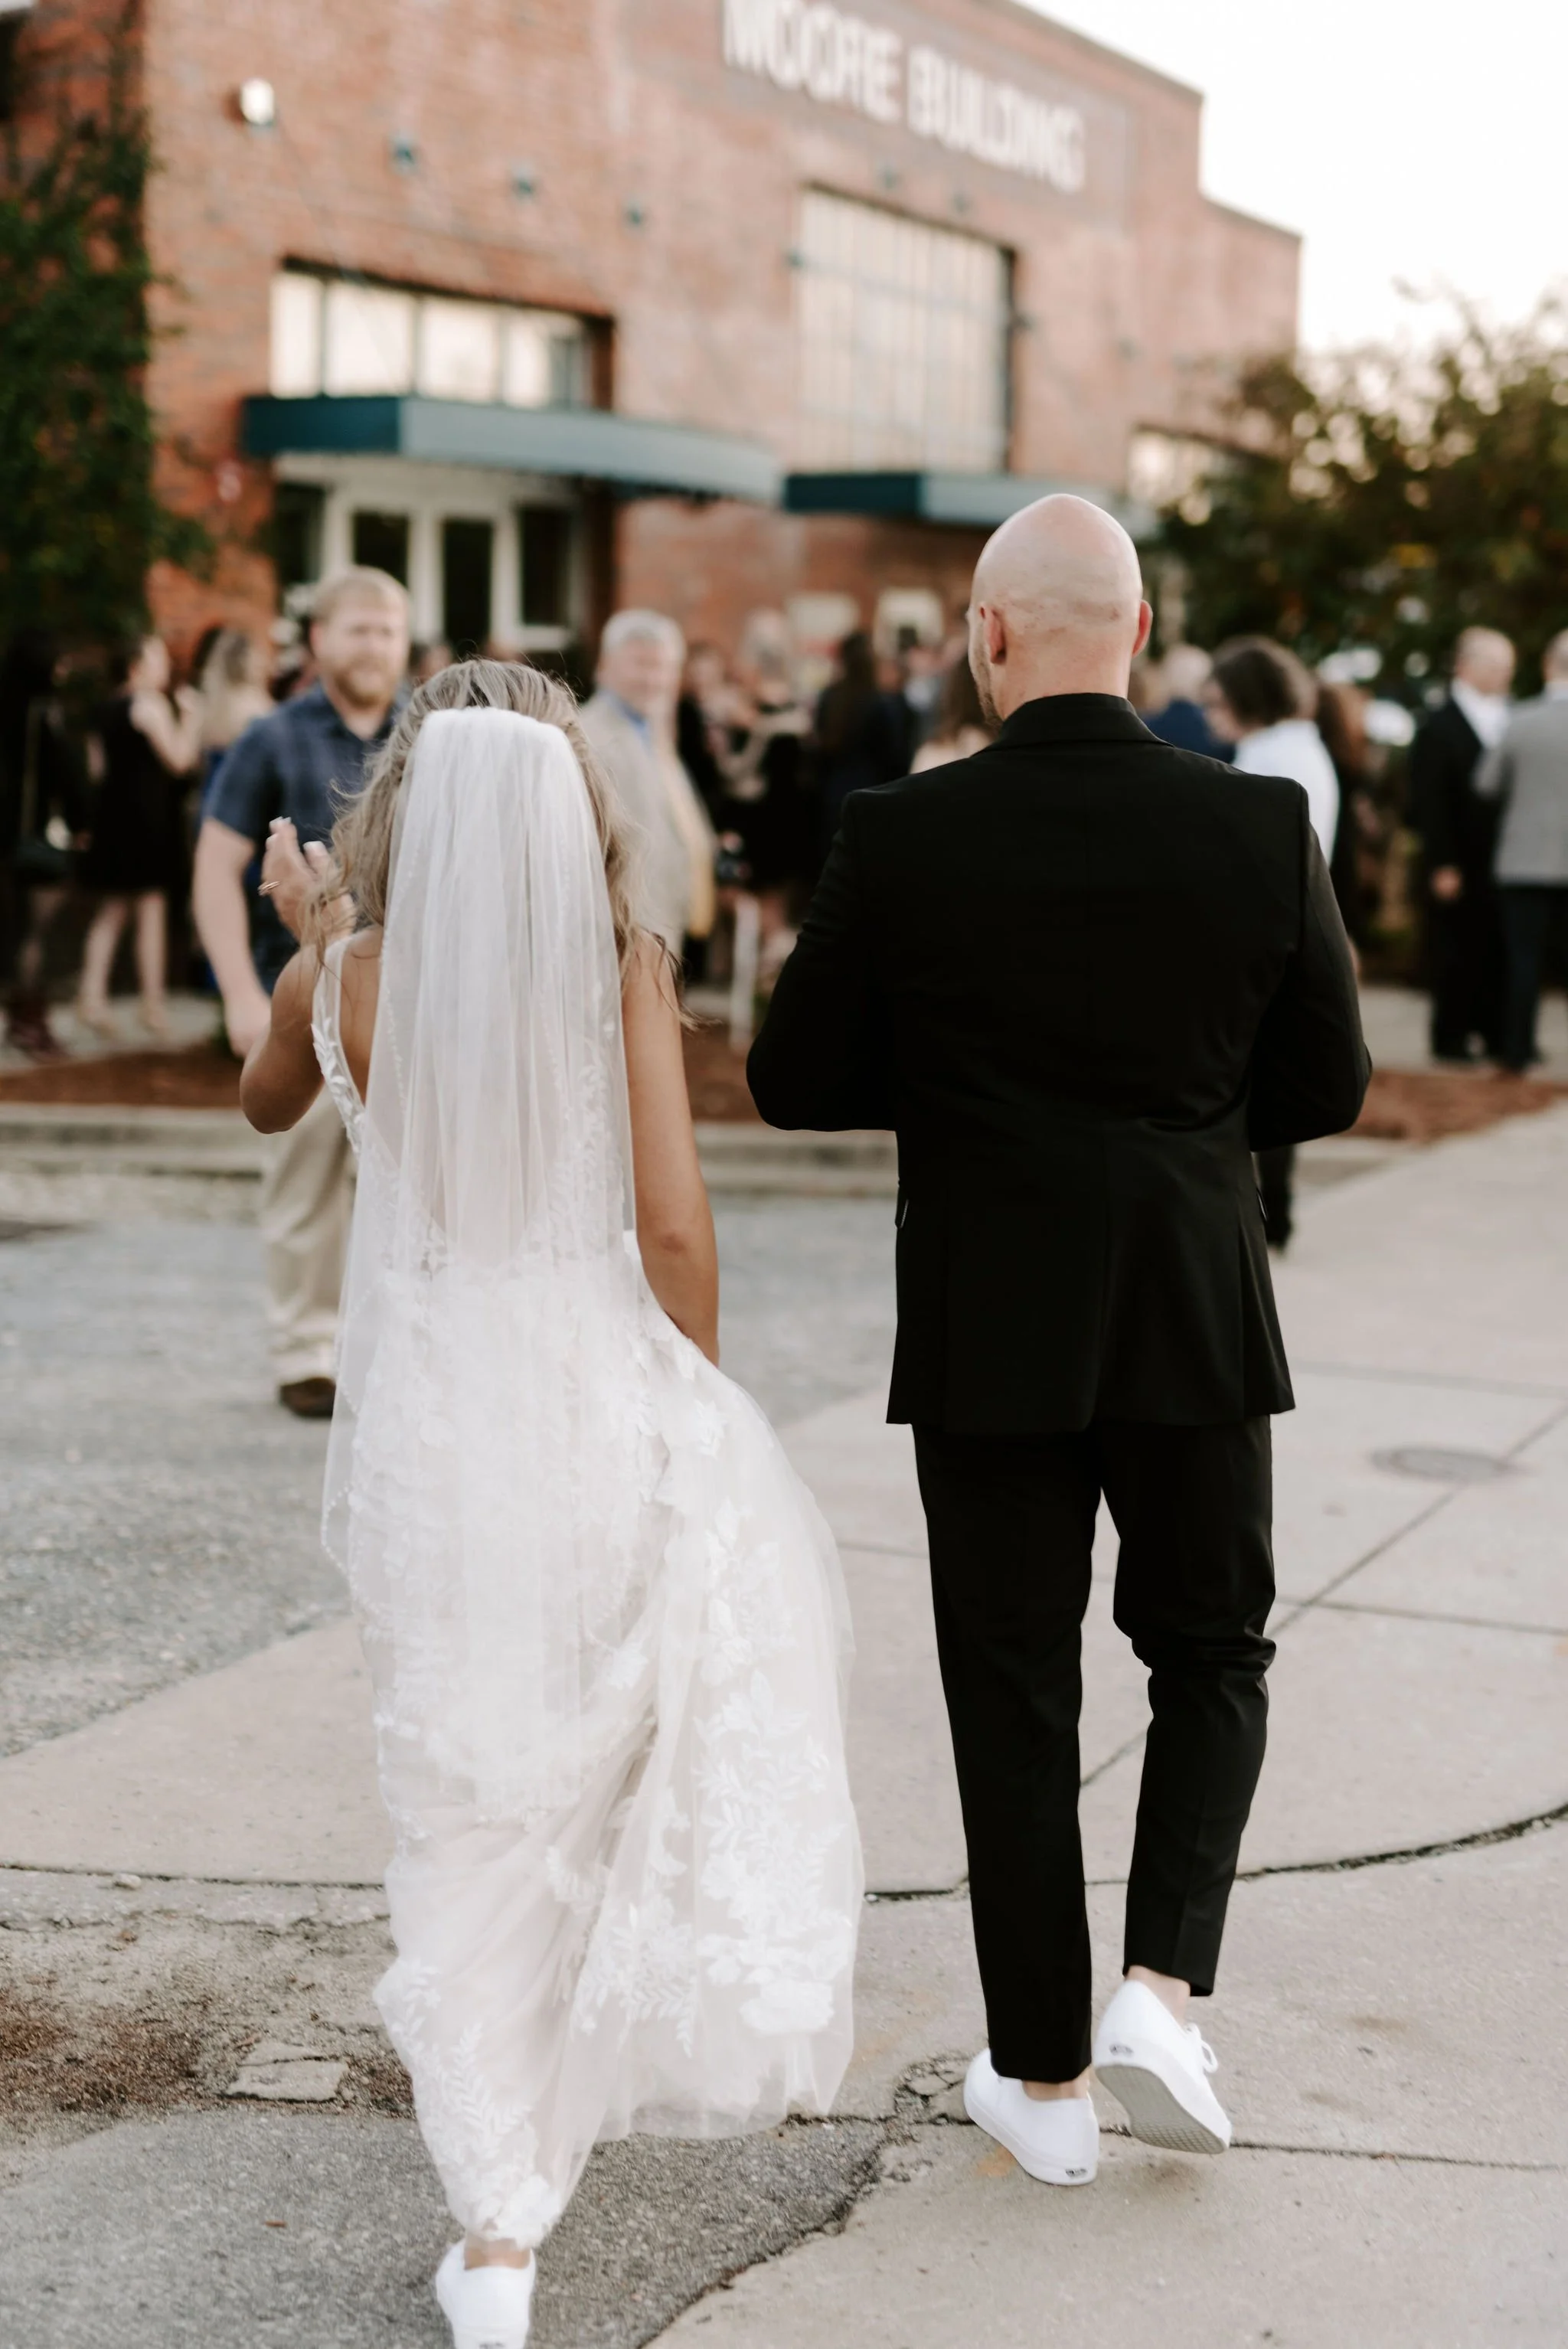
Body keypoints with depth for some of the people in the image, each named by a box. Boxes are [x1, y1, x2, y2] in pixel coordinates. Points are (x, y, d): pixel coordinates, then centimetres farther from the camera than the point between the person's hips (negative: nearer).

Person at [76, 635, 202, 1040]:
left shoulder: (107, 708, 13)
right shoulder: (152, 704, -10)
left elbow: (97, 763, 16)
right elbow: (179, 759, -14)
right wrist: (191, 716, -6)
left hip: (112, 810, 8)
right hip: (149, 813, -8)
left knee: (113, 909, 12)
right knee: (152, 908, -3)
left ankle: (92, 996, 4)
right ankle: (153, 1007, -1)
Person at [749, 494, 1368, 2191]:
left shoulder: (902, 839, -11)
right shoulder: (1261, 827, -7)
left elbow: (793, 1079, -3)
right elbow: (1326, 1084, 2)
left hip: (988, 1335, -1)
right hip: (1196, 1329, 1)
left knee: (1015, 1698, 11)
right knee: (1210, 1660, 20)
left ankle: (1043, 2078, 20)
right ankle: (1159, 1994, 4)